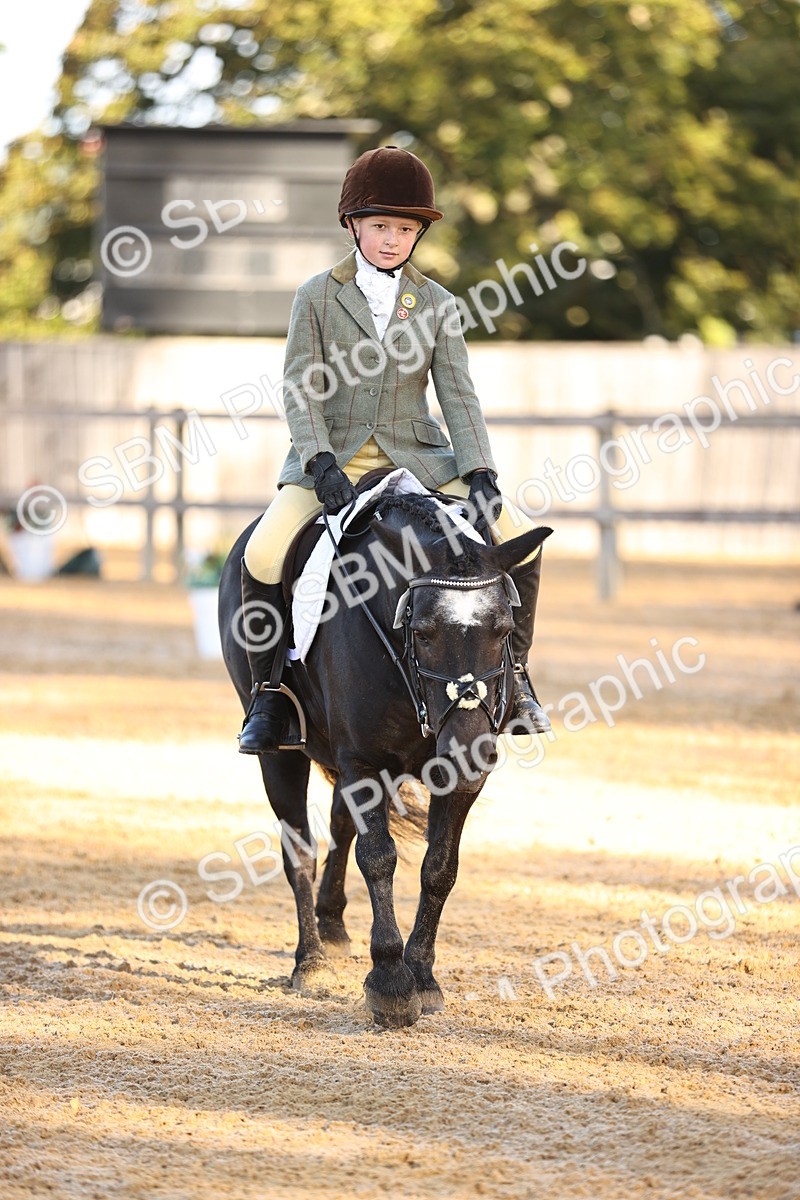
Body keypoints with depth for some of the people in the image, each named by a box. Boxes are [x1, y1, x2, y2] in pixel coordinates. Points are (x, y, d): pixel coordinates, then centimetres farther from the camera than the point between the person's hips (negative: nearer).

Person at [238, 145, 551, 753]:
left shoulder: (437, 305, 7)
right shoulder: (317, 297, 1)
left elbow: (458, 394, 1)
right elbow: (300, 388, -6)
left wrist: (481, 472, -14)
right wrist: (322, 462, -22)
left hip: (417, 457, 2)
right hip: (332, 458, -2)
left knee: (519, 537, -15)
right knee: (264, 554, -26)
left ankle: (513, 672, 4)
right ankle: (268, 691, -8)